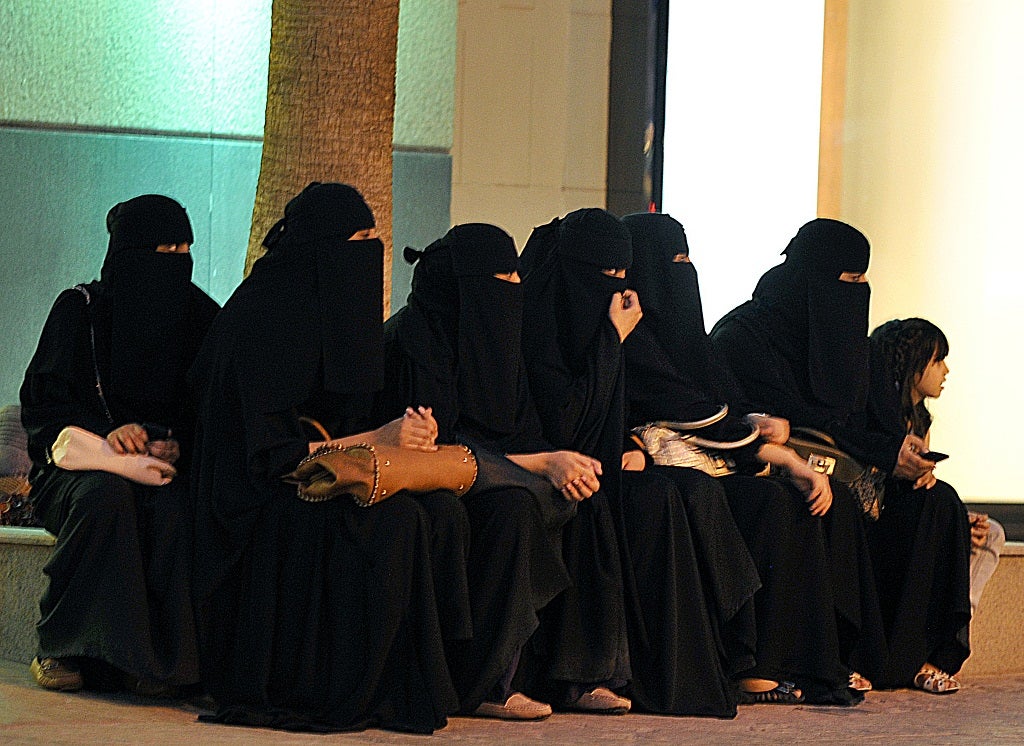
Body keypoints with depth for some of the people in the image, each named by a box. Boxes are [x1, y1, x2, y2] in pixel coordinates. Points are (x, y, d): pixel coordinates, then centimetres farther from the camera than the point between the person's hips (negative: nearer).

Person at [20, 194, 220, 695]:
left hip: (169, 468, 2)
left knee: (174, 509, -33)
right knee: (106, 494, -37)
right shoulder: (80, 308, 1)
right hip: (79, 464, -2)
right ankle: (63, 648, -27)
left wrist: (177, 445, -13)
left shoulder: (199, 316, 8)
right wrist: (104, 432, -22)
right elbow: (43, 401, -4)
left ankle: (156, 659, -26)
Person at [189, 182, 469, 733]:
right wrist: (375, 440, -19)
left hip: (314, 487, 9)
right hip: (257, 512, -9)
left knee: (443, 512, -13)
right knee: (394, 523, -29)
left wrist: (404, 434, -5)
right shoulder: (261, 319, -15)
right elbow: (271, 449, -20)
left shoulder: (322, 312, 13)